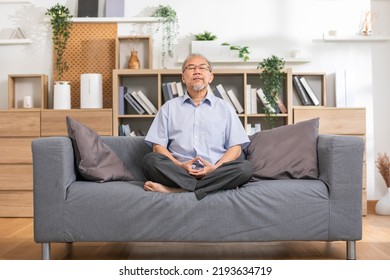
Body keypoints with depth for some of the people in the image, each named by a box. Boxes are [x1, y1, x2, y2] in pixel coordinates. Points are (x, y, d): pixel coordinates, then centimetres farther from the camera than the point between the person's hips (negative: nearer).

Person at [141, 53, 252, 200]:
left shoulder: (225, 108, 16)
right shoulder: (169, 107, 16)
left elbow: (236, 147, 8)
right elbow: (158, 146, 8)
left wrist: (216, 168, -11)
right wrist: (180, 165, -11)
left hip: (213, 171, 1)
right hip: (179, 171, 0)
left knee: (245, 167, -28)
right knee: (150, 160, -27)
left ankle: (175, 189, -30)